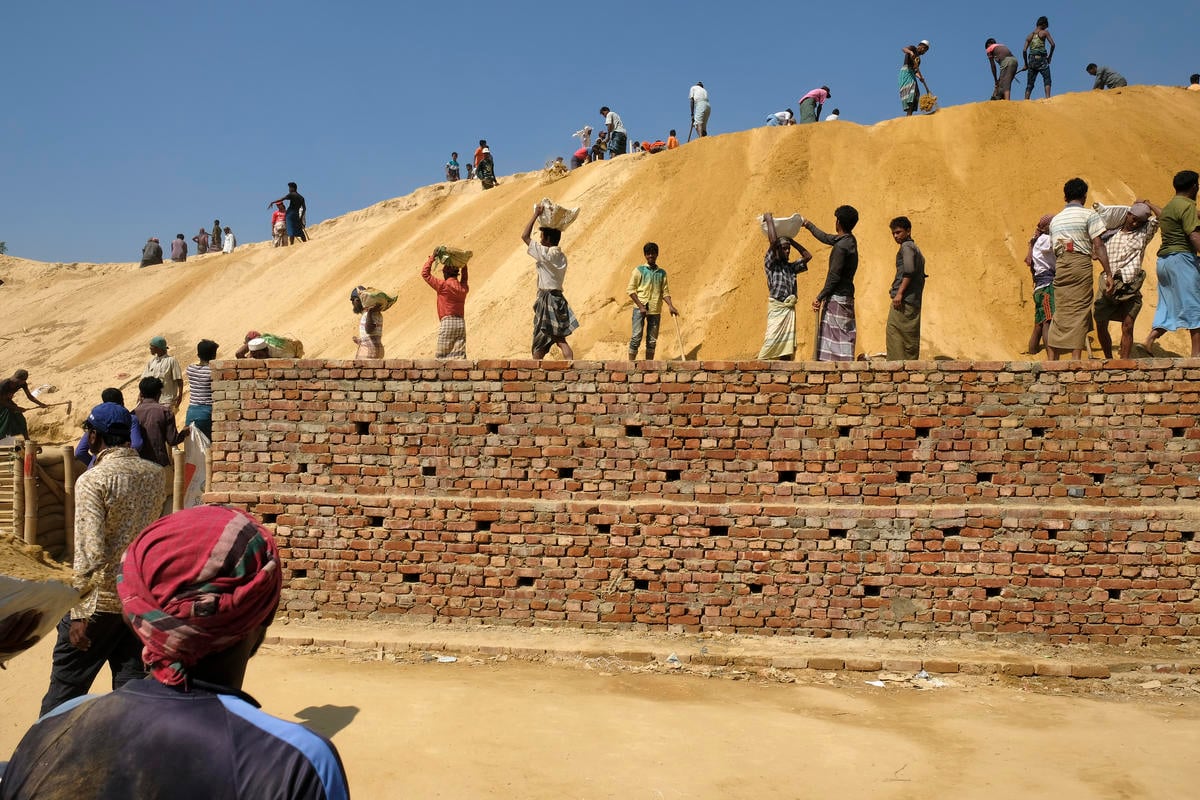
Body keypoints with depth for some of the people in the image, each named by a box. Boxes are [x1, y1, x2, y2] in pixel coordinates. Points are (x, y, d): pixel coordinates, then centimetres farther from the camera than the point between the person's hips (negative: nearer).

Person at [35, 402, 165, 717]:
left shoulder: (93, 480, -14)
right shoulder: (156, 474, 3)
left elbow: (90, 553, -20)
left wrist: (78, 611, -15)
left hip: (102, 597, -5)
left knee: (67, 684, 11)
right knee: (132, 684, 12)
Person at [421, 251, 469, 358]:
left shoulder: (443, 285, -4)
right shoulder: (464, 288, 12)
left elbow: (425, 273, 2)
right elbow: (464, 280, 38)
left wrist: (432, 258, 8)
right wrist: (464, 266, 38)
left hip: (447, 322, -5)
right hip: (461, 322, 5)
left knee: (442, 356, -2)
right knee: (459, 355, 1)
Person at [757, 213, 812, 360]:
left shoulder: (791, 267, 18)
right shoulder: (770, 264, 0)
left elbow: (807, 256, 21)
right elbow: (773, 240, -13)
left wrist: (791, 240, 20)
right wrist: (769, 219, -3)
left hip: (790, 309, 6)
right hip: (776, 307, -6)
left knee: (787, 345, 2)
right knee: (771, 341, -14)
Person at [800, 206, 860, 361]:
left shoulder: (841, 246, -16)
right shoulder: (849, 240, 13)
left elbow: (834, 276, -19)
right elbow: (826, 238, 31)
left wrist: (820, 297, -13)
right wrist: (809, 225, 43)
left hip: (837, 297, -9)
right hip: (845, 295, 9)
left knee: (839, 336, -9)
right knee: (843, 336, 8)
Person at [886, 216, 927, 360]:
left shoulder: (906, 246, -4)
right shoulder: (916, 249, 25)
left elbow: (909, 270, -19)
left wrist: (899, 293, -21)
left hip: (903, 300, -10)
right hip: (915, 302, 10)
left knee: (894, 334, -10)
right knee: (910, 339, 9)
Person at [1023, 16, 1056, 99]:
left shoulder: (1029, 36, 15)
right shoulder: (1044, 32, 3)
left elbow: (1024, 50, 7)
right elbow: (1052, 44, -6)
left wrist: (1026, 64, 14)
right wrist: (1049, 56, 7)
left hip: (1031, 61, 4)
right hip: (1041, 59, -4)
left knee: (1029, 84, 7)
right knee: (1047, 80, -3)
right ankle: (1048, 98, -20)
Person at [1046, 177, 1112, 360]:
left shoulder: (1055, 219, 18)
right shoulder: (1089, 214, 1)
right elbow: (1098, 245, -7)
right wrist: (1108, 274, -8)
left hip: (1060, 265, 5)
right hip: (1080, 264, -4)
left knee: (1060, 313, 8)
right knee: (1079, 312, -3)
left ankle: (1052, 358, 8)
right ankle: (1076, 359, -7)